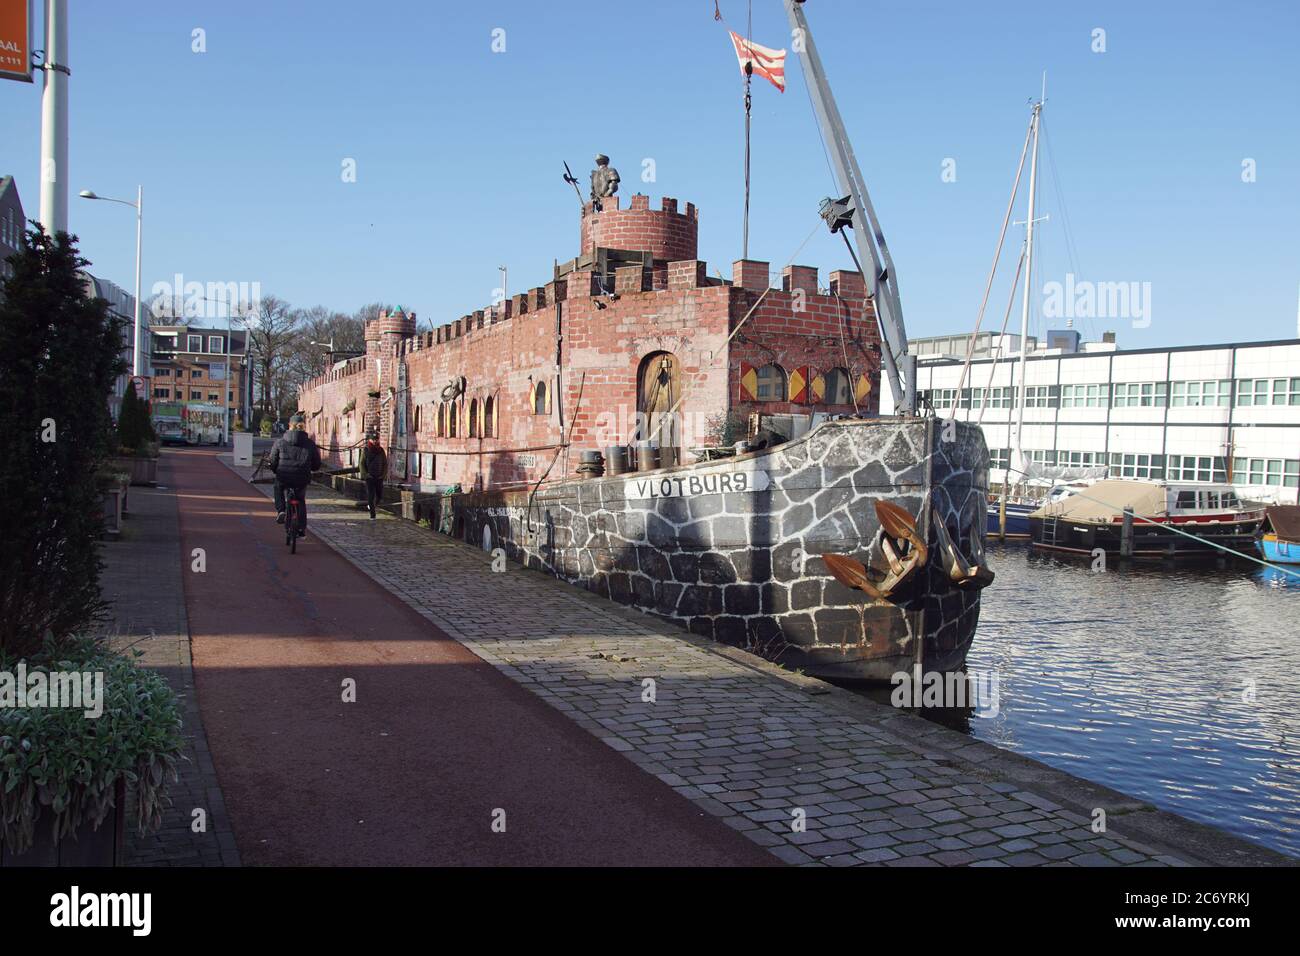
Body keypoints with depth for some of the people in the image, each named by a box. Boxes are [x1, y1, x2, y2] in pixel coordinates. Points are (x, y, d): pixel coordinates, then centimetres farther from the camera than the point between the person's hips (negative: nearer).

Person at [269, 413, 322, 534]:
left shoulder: (280, 442, 0)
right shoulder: (310, 444, 3)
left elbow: (272, 462, 4)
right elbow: (316, 465, 7)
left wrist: (276, 472, 24)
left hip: (284, 478, -1)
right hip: (302, 480, 1)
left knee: (278, 488, 34)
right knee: (301, 500, 26)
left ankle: (280, 510, 14)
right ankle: (302, 528, 25)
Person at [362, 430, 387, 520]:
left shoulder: (381, 450, 3)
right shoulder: (366, 450, -4)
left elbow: (385, 463, 10)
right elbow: (362, 463, 0)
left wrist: (384, 474, 1)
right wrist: (365, 473, -9)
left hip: (379, 477, 3)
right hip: (369, 477, -3)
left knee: (380, 496, 6)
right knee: (371, 496, -6)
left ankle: (370, 504, 36)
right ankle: (372, 515, 0)